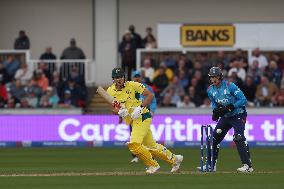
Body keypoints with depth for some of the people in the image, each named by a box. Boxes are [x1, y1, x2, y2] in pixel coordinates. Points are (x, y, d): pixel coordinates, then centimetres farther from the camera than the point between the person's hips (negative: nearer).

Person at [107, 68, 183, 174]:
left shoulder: (132, 85, -12)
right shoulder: (110, 91, 3)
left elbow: (150, 95, -10)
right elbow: (113, 109, 8)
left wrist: (140, 107, -21)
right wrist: (119, 112, -15)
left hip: (142, 117, -7)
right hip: (131, 121, 7)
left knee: (134, 144, -20)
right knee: (151, 146, 13)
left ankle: (152, 165, -4)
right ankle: (174, 159, 30)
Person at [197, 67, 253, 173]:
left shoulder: (230, 86, -19)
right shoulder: (210, 90, 1)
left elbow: (243, 100, -21)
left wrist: (230, 107, -29)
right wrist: (215, 110, -5)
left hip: (238, 115, -7)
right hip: (225, 117, 7)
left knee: (238, 138, -23)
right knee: (214, 138, 5)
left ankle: (247, 165, -23)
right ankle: (211, 165, 17)